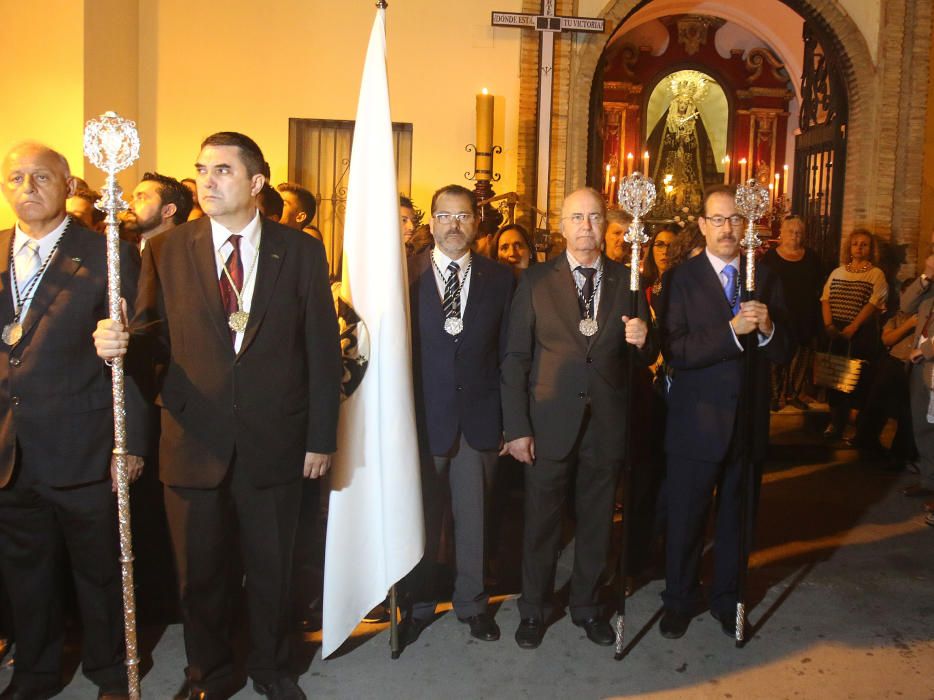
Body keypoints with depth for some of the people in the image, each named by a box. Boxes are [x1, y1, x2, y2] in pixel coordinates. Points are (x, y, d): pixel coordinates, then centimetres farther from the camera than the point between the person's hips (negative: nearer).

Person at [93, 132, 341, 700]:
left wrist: (321, 438, -3)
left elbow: (323, 351, -2)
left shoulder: (302, 252, -1)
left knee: (272, 568, 15)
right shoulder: (167, 252, 2)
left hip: (274, 442, -1)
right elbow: (154, 339, 3)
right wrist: (120, 343, -21)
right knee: (199, 572, 15)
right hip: (195, 441, 1)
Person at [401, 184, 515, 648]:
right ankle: (418, 605, 29)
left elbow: (507, 354, 4)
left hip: (478, 416, 2)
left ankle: (472, 602, 32)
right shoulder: (406, 274, -1)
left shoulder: (499, 279, 5)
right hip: (422, 415, -1)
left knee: (473, 514, 13)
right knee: (421, 515, 11)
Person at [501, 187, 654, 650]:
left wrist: (642, 340, -18)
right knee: (541, 520, 10)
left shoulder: (627, 282, 4)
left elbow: (647, 357, 6)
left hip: (607, 422, 2)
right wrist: (516, 428, -9)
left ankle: (587, 606, 35)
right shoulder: (536, 281, -2)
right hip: (550, 421, -2)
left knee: (597, 520, 15)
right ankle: (534, 609, 30)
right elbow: (515, 358, -4)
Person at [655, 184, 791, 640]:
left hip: (749, 422, 4)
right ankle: (679, 602, 31)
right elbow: (674, 351, -18)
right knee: (686, 520, 11)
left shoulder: (765, 279, 5)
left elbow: (783, 351, 1)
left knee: (738, 517, 17)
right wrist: (732, 331, -27)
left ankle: (728, 600, 37)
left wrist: (767, 327, -20)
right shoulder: (681, 279, -7)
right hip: (697, 423, -3)